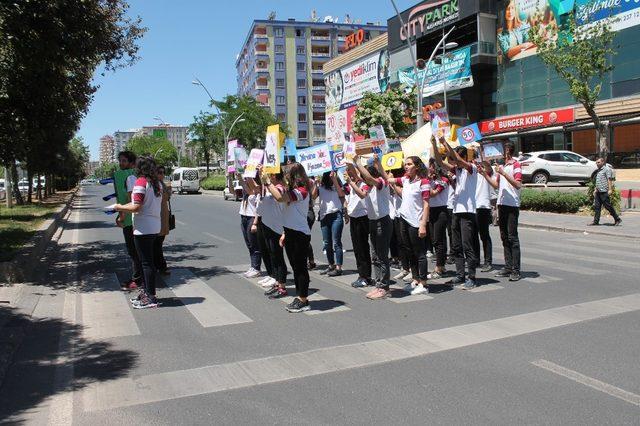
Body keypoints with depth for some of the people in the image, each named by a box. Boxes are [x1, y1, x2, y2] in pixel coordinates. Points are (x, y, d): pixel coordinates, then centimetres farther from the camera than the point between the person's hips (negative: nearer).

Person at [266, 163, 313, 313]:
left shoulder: (302, 191, -16)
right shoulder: (292, 191, 16)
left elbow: (280, 198, -32)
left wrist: (268, 182, -21)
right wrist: (285, 233, 19)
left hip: (300, 234, -10)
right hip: (291, 233, 10)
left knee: (300, 267, -3)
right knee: (295, 266, 14)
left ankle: (304, 301, 4)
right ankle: (299, 297, 23)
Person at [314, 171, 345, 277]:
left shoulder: (336, 183, 5)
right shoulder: (320, 185, 12)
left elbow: (341, 194, -13)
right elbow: (313, 197, -2)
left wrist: (334, 179, -16)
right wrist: (316, 183, -10)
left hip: (336, 214, -4)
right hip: (324, 215, 4)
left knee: (336, 242, -6)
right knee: (327, 243, 8)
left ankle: (338, 267, -5)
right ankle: (331, 265, 19)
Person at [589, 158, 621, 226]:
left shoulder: (607, 169, -7)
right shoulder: (599, 170, 20)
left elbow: (609, 179, -14)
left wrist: (610, 189, -21)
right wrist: (595, 189, 21)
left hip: (604, 192, -9)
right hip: (598, 192, 9)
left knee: (608, 206, -4)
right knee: (596, 206, 3)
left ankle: (617, 219, 9)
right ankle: (595, 222, 4)